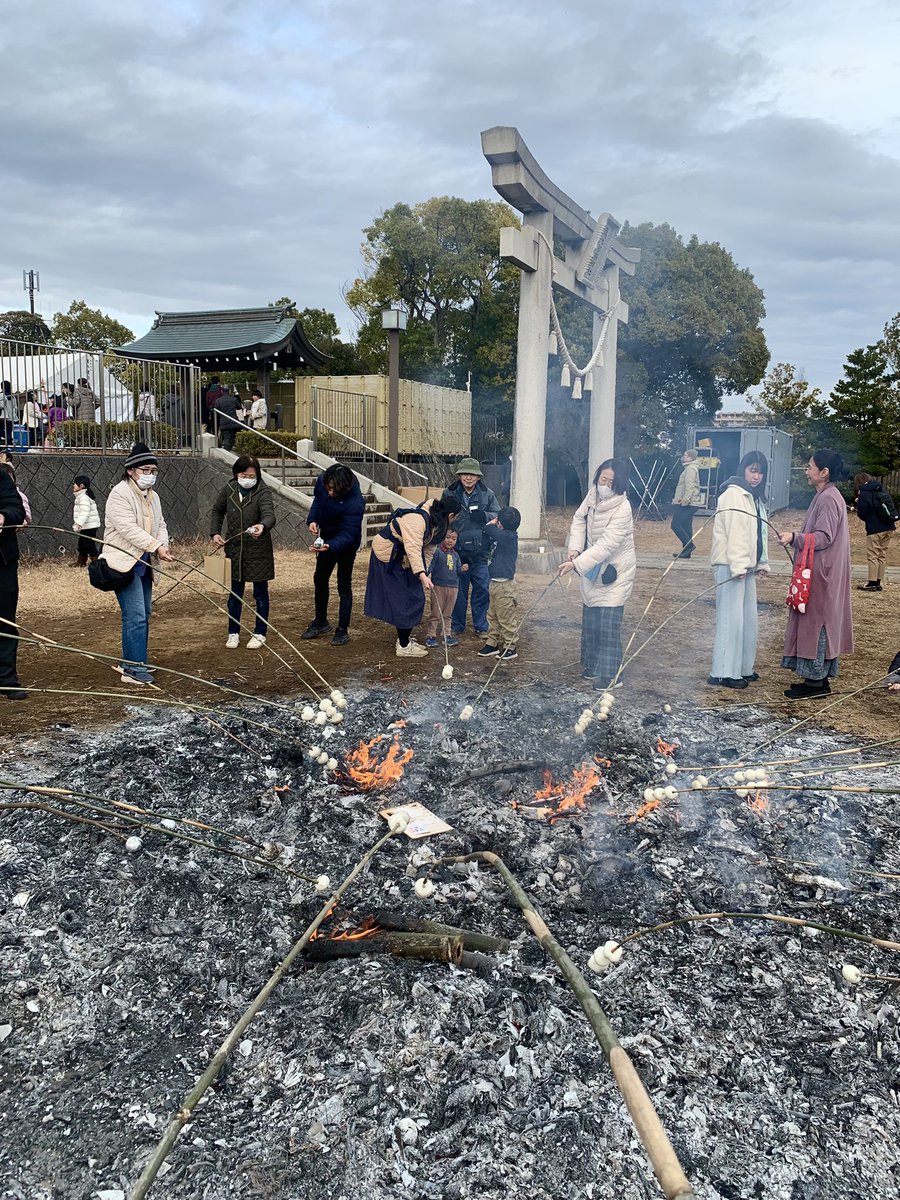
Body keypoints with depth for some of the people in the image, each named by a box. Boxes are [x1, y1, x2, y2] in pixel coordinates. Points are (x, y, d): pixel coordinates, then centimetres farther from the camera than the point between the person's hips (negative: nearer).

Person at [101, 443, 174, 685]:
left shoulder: (152, 496, 16)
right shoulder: (120, 493, -12)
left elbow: (160, 525, 12)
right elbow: (128, 528, -22)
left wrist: (163, 545, -9)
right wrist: (156, 546, -28)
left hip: (143, 562, 9)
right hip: (124, 562, -9)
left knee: (144, 615, 12)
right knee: (135, 616, -13)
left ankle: (130, 663, 24)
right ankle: (133, 668, -9)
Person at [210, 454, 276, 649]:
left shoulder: (263, 492, -15)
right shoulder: (229, 489, -1)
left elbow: (269, 515, -32)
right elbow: (217, 510, 15)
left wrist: (263, 526, -54)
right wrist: (215, 533, 3)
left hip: (258, 550, -4)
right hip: (234, 548, 4)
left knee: (260, 593, 8)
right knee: (235, 593, 12)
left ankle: (260, 634, 21)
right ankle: (233, 633, 24)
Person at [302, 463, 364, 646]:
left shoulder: (354, 503, -37)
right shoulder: (322, 481, -20)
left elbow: (346, 536, -35)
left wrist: (329, 547, -53)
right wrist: (312, 519, -13)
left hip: (345, 544, -7)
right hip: (326, 539, 7)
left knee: (344, 585, 1)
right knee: (320, 579, 18)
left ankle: (343, 630, 13)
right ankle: (320, 622, 35)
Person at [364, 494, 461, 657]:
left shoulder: (437, 525, -1)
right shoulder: (417, 519, -32)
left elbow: (428, 551, 3)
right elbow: (413, 549, -43)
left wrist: (424, 573, -6)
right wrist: (422, 575, -51)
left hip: (401, 558, 10)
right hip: (387, 554, -10)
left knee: (414, 598, 11)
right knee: (403, 600, -8)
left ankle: (405, 640, 24)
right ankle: (404, 647, 0)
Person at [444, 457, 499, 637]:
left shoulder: (487, 494, 2)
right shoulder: (449, 494, 1)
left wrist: (484, 516, -15)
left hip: (481, 550, 0)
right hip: (457, 550, 0)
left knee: (482, 589, 5)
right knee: (458, 589, 10)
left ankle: (481, 626, 20)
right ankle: (457, 626, 23)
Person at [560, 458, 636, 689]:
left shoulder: (623, 510, -26)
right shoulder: (593, 495, -6)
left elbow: (606, 546, -30)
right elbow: (579, 519, 7)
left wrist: (576, 564, -34)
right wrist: (575, 548, -9)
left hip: (615, 572, -7)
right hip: (592, 568, 7)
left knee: (608, 623, -9)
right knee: (589, 619, 15)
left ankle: (607, 673, 1)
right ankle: (591, 664, 31)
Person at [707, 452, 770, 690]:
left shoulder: (754, 498, 19)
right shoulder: (734, 494, -11)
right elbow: (734, 532, -18)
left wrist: (762, 563, 13)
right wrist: (738, 565, -24)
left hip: (746, 565, 10)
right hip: (730, 565, -10)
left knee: (749, 618, 13)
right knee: (731, 618, -11)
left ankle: (743, 668, 22)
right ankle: (724, 673, -9)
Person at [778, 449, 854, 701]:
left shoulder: (828, 499, -17)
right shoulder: (824, 496, 14)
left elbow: (824, 537, -23)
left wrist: (794, 538, -31)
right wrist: (796, 538, 26)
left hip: (820, 575, -10)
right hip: (816, 573, 10)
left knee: (815, 622, -5)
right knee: (816, 623, 13)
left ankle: (816, 682, 1)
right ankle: (818, 678, 19)